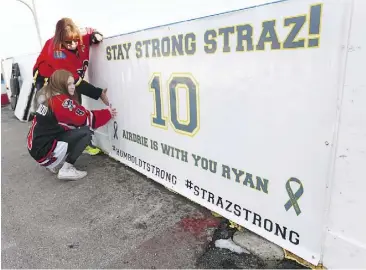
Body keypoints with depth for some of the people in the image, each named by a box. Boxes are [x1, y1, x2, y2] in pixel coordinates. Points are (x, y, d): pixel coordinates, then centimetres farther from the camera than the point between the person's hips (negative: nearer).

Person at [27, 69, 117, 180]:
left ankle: (54, 163, 16)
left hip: (35, 146, 10)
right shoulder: (63, 102, -19)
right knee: (86, 132, -15)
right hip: (44, 150, -9)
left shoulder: (47, 96, 10)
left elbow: (79, 115, 11)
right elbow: (87, 120, -14)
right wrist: (107, 113, -1)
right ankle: (66, 169, -10)